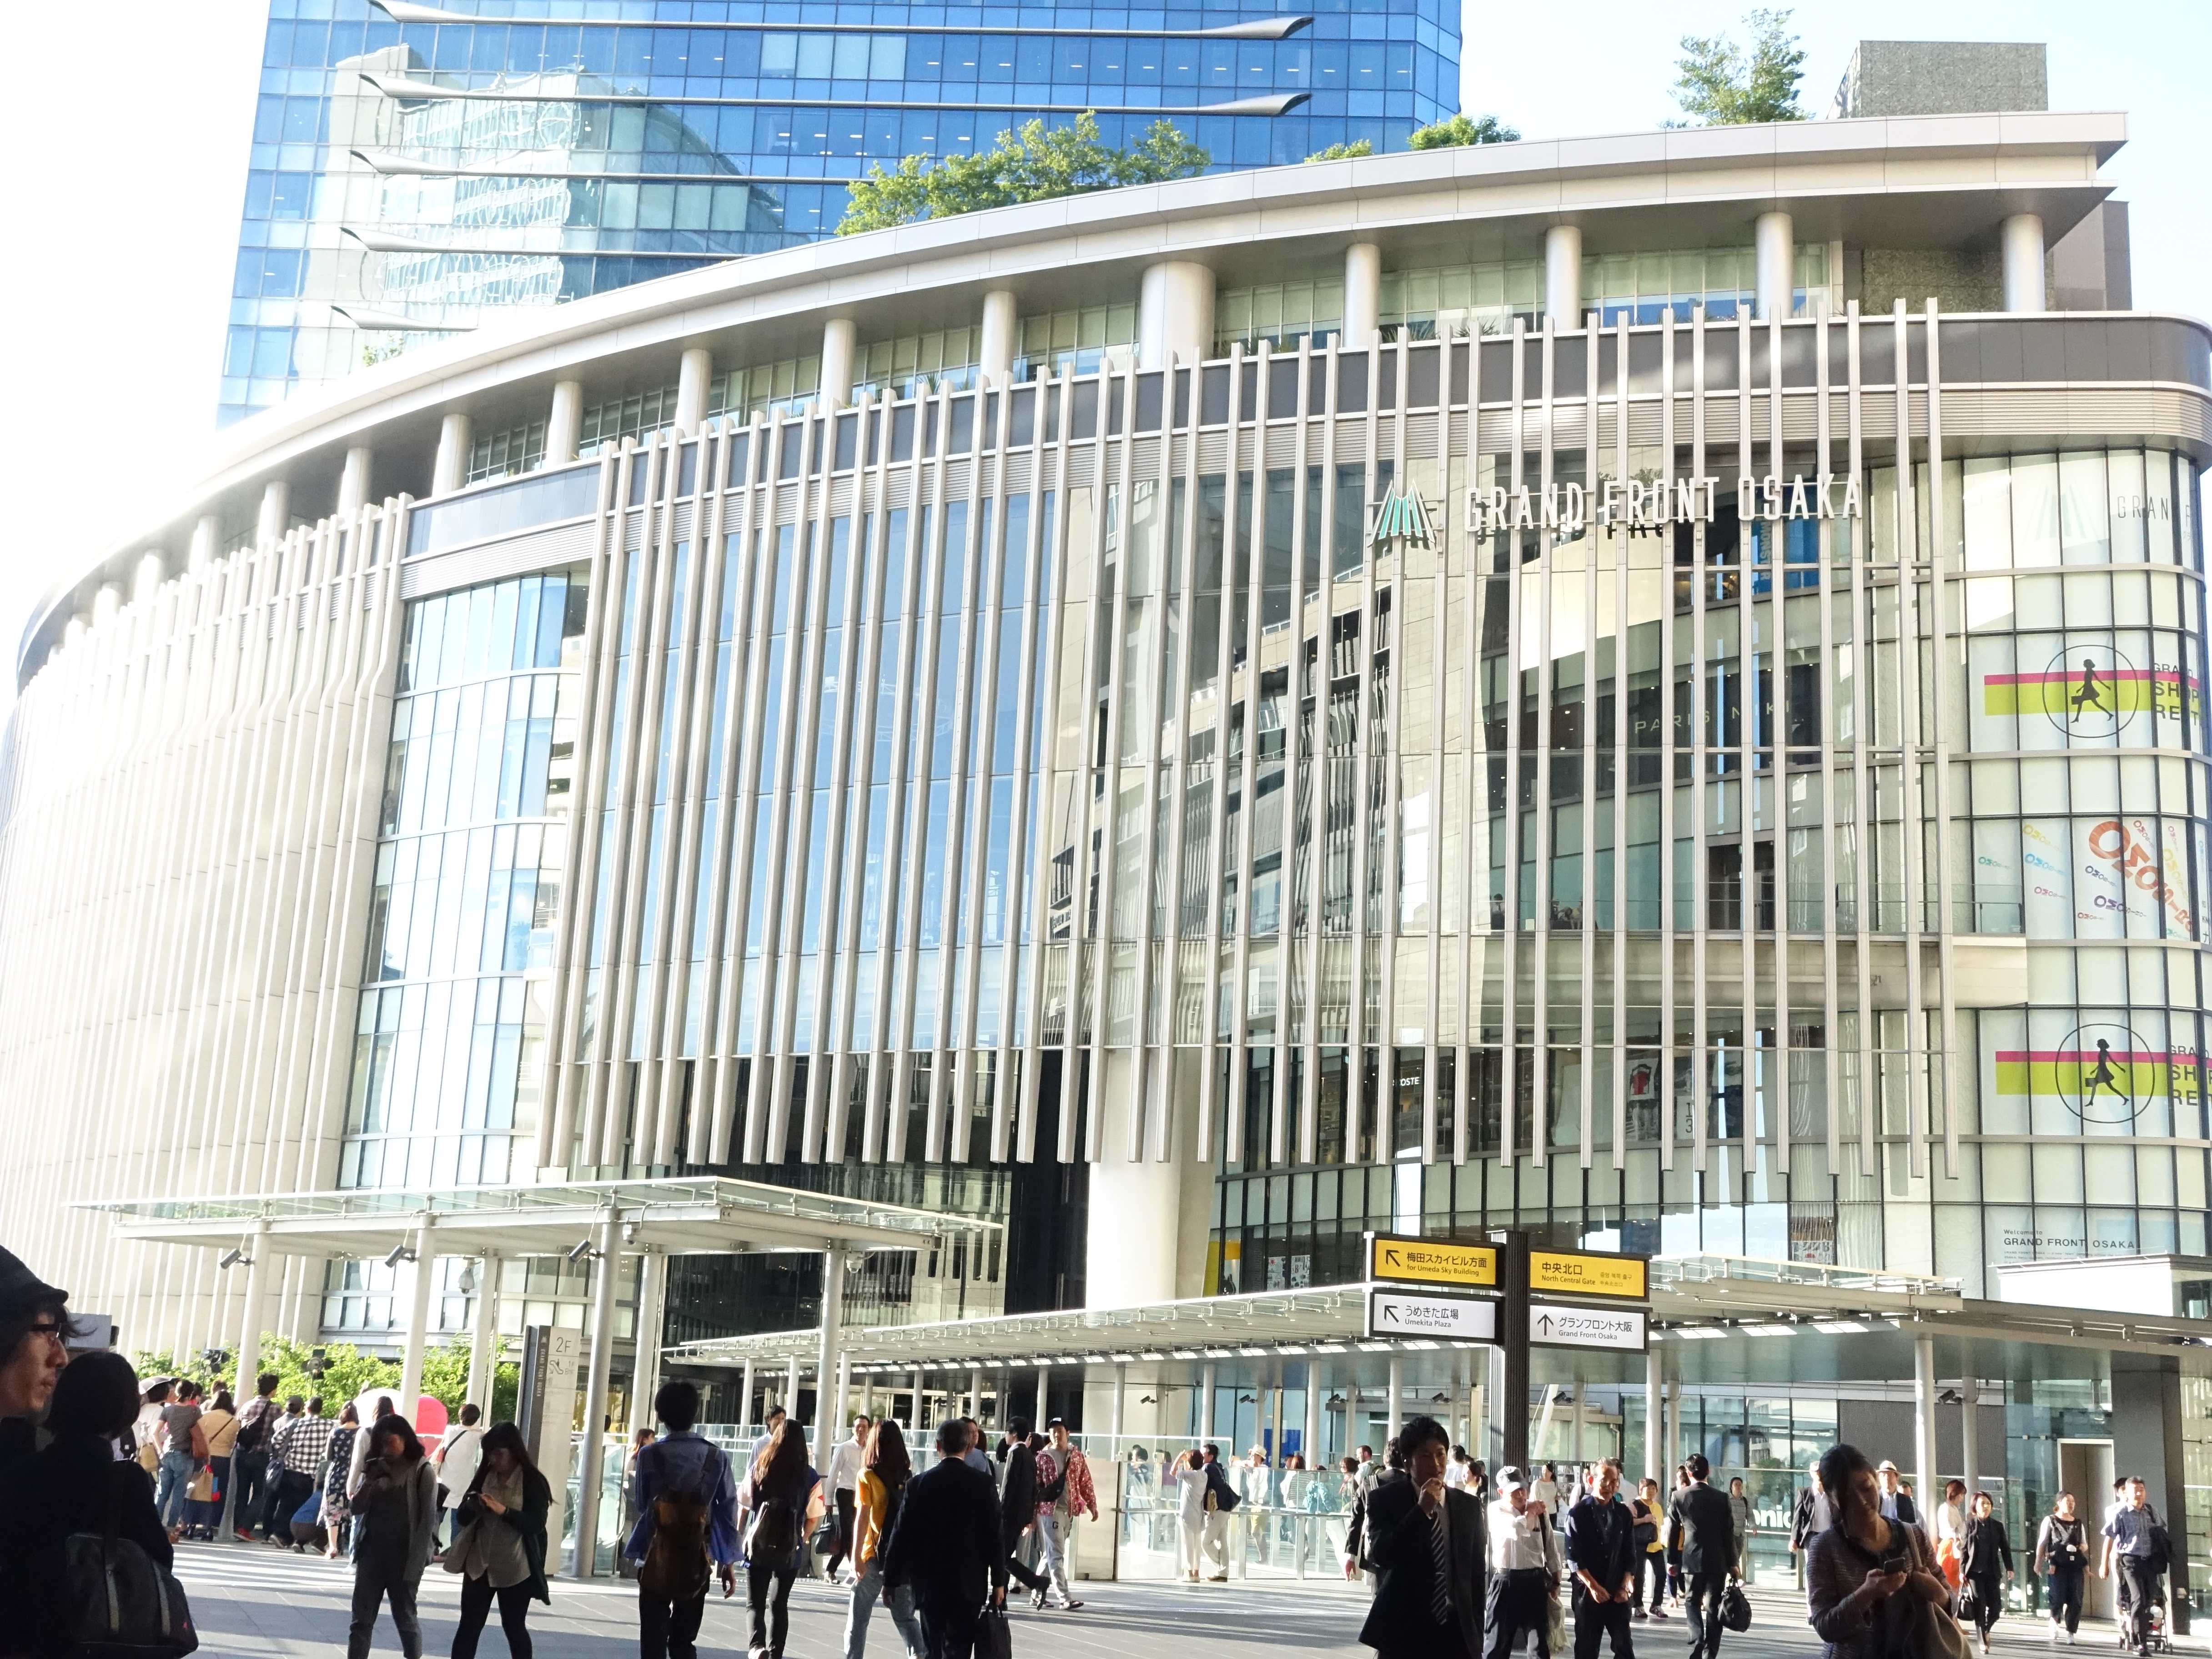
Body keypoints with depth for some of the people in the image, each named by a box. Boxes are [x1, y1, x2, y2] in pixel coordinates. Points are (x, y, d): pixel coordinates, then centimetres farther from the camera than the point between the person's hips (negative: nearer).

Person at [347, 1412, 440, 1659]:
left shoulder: (422, 1471, -7)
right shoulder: (376, 1469, 8)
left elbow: (427, 1521, -10)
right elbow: (356, 1509, 6)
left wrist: (415, 1565, -15)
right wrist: (369, 1481, -11)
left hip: (403, 1555, -5)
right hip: (371, 1551, 5)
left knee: (406, 1619, 6)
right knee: (361, 1620, 3)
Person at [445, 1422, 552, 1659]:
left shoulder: (533, 1482, -7)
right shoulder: (482, 1477, 5)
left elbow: (536, 1524, -17)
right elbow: (462, 1519, 5)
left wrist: (503, 1511, -30)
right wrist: (472, 1506, -18)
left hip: (514, 1569, -4)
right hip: (479, 1565, 4)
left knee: (514, 1627, 7)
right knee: (469, 1626, 4)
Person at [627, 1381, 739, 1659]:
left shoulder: (650, 1455, -8)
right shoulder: (716, 1456, -2)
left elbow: (640, 1504, 1)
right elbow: (728, 1511, 0)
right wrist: (728, 1563, 6)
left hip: (657, 1557, -2)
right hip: (697, 1560, 2)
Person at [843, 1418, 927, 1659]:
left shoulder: (868, 1476, -8)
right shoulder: (908, 1477, 2)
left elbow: (862, 1517, -13)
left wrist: (857, 1558, -14)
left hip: (874, 1555, -3)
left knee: (858, 1617, 11)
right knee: (905, 1616, 10)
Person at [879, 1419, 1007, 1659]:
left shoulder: (919, 1484, -3)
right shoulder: (983, 1484, -5)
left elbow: (902, 1535, -2)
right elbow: (996, 1535, -5)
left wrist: (891, 1579, 6)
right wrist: (998, 1581, 2)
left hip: (929, 1580, 1)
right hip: (969, 1584, -1)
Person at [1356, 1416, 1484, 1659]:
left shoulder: (1469, 1507, 8)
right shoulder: (1385, 1500, -1)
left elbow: (1476, 1573, 13)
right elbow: (1380, 1555, -15)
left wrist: (1476, 1634, 10)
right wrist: (1422, 1510, -19)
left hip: (1456, 1634, 3)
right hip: (1402, 1633, -3)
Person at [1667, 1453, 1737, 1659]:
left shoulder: (1679, 1497, -4)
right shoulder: (1722, 1498, -3)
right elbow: (1729, 1533, -1)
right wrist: (1732, 1564, 6)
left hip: (1691, 1561, 0)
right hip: (1718, 1561, 0)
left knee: (1693, 1603, 11)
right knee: (1714, 1607, 9)